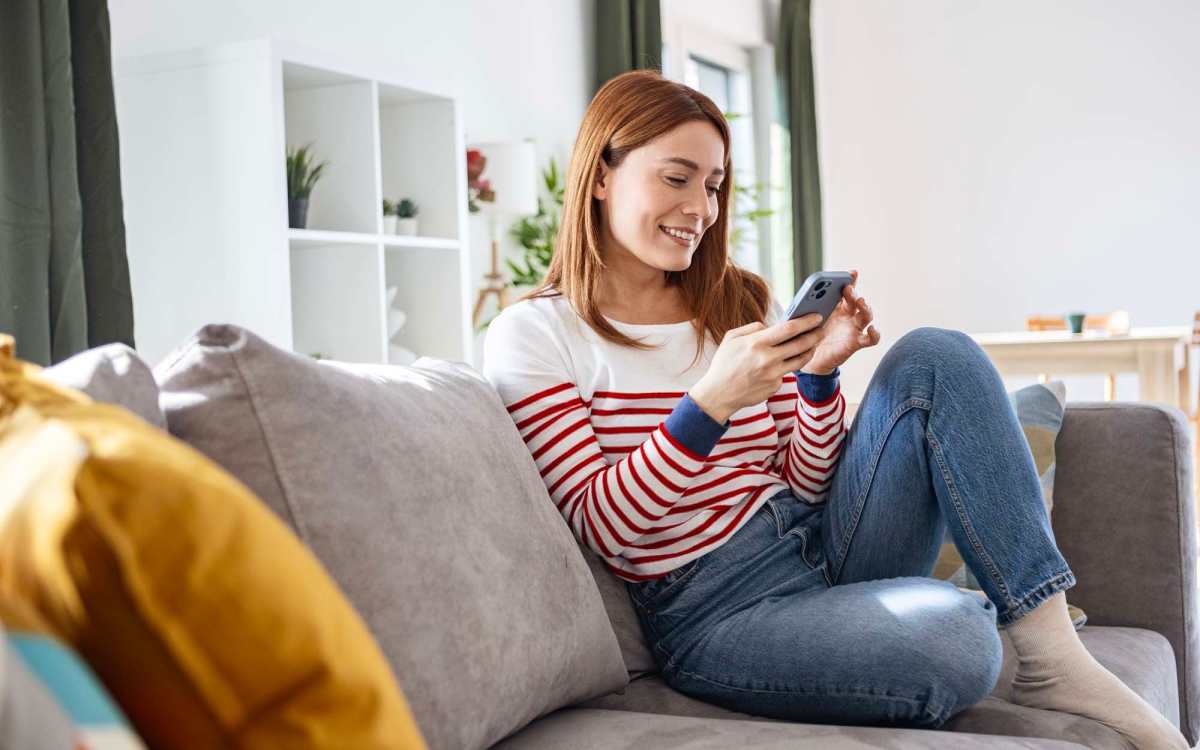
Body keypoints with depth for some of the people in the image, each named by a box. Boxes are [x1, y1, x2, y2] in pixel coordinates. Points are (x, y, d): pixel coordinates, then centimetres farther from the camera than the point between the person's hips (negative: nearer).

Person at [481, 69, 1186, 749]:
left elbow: (804, 486, 11)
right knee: (953, 633, -34)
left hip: (823, 543, 7)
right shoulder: (533, 334, -4)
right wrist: (711, 399, -23)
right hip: (715, 609, -6)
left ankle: (1050, 651, -15)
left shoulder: (741, 301, 12)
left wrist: (820, 373, -7)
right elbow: (602, 528, -12)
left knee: (933, 357, -13)